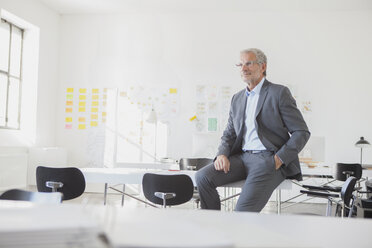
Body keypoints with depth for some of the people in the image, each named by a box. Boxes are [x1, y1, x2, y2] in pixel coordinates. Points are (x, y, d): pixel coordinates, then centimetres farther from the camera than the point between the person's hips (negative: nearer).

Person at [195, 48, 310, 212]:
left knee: (244, 211, -25)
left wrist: (279, 159, -13)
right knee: (203, 177, -17)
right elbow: (229, 134, 20)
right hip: (242, 157, 6)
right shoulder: (237, 98, 20)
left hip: (268, 158, -6)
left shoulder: (279, 93, 0)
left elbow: (302, 132, -2)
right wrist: (222, 154, -2)